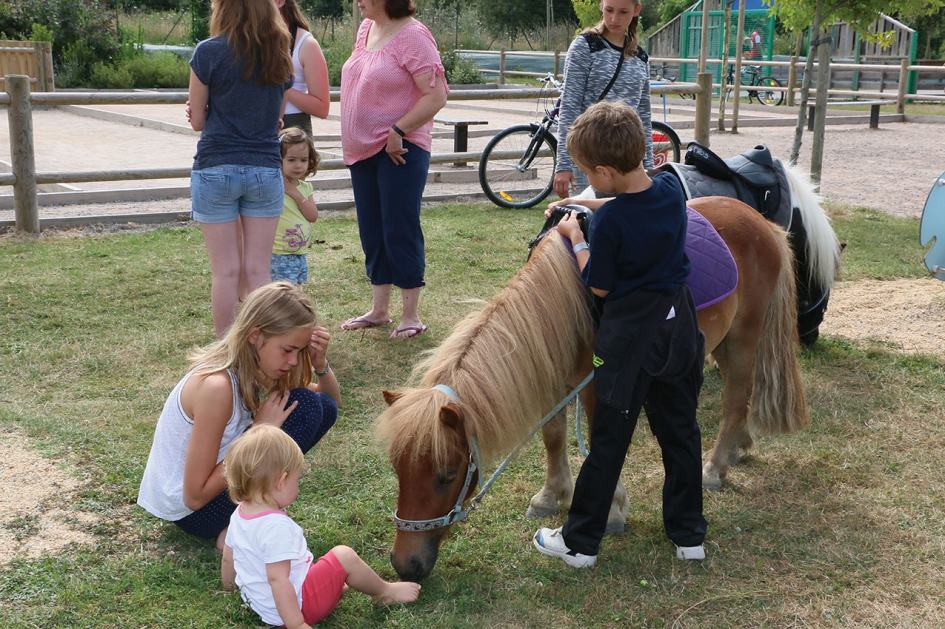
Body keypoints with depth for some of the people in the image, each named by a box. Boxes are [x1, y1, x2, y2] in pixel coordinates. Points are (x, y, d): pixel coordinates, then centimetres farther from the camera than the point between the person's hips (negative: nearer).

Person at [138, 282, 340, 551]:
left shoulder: (254, 368, -5)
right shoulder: (216, 386, -30)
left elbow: (332, 401, 9)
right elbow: (194, 496, -25)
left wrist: (320, 364, -13)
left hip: (216, 477, 8)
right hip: (188, 510, -8)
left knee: (323, 408, -2)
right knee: (305, 405, -20)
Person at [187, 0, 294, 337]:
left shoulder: (209, 51, -8)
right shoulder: (280, 54, 7)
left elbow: (198, 120, -1)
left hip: (216, 168, -3)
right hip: (266, 168, 4)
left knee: (225, 271, 3)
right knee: (258, 269, 8)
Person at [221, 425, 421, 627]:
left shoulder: (239, 515, -1)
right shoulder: (277, 526, -29)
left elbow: (227, 559, 14)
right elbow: (277, 579, -32)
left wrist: (229, 585, 33)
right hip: (296, 605, -10)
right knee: (344, 556, -3)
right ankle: (385, 592, 16)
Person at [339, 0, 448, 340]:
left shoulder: (411, 36, -14)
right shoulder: (366, 29, 10)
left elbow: (436, 96, -19)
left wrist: (397, 132, -19)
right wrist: (353, 142, 15)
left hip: (399, 151, -8)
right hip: (362, 150, 8)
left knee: (400, 232, -2)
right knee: (372, 233, 14)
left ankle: (411, 315, 8)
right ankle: (379, 310, 25)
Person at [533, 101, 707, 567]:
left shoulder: (610, 221, -23)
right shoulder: (671, 189, -3)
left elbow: (599, 285, -12)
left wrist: (577, 239, -1)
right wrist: (589, 207, 14)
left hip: (630, 335, -6)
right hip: (679, 328, 6)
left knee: (610, 439, 4)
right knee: (680, 432, 16)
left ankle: (580, 542, 17)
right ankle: (689, 535, 26)